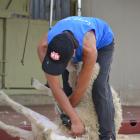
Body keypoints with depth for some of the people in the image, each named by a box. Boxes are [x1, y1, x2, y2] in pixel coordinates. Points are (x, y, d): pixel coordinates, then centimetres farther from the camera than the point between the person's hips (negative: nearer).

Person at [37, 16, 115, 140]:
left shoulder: (89, 49, -48)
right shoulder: (44, 47, -38)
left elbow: (81, 88, -33)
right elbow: (56, 88, -34)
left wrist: (67, 112, -18)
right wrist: (75, 119, -35)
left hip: (102, 41, -3)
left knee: (99, 87, -20)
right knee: (67, 85, -8)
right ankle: (67, 129, 5)